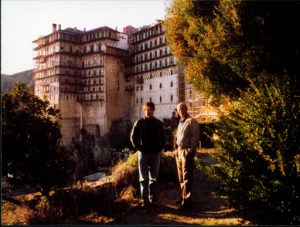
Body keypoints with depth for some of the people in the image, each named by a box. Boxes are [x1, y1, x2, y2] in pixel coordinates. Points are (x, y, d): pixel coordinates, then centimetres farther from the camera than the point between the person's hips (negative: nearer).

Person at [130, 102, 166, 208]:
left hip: (155, 154, 2)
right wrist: (139, 148, -8)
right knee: (143, 178, 4)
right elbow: (133, 137, -1)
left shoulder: (158, 123, 6)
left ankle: (153, 199, 17)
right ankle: (144, 199, 12)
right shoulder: (139, 123, 0)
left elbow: (163, 138, 10)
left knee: (154, 178, 8)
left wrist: (159, 149, -2)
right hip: (143, 153, -2)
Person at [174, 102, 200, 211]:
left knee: (186, 177, -5)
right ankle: (184, 196, 27)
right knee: (181, 177, 15)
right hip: (179, 151, 8)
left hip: (187, 151, -8)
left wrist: (191, 151, -19)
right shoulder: (180, 122, 16)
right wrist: (177, 149, 14)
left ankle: (187, 201, 1)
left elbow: (195, 137, -14)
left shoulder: (191, 121, -8)